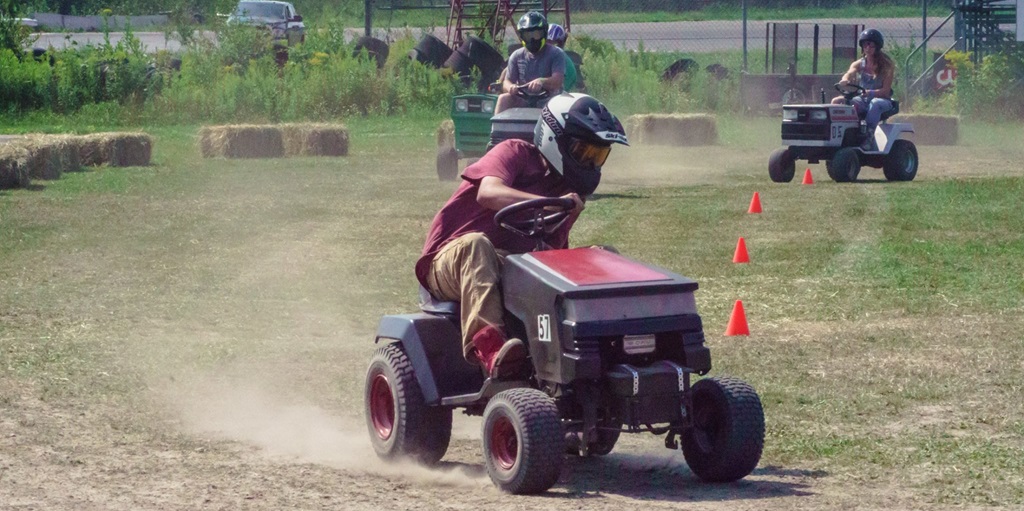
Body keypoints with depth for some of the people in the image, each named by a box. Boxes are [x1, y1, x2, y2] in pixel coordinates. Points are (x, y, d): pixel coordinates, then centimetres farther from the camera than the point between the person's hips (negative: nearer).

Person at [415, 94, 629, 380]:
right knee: (476, 244, -41)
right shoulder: (517, 153, -1)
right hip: (451, 261, -5)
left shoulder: (572, 193, 18)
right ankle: (486, 343, -57)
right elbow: (488, 193, -22)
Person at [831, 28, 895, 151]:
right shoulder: (859, 64, 7)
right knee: (836, 101, -21)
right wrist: (845, 81, -40)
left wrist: (870, 92, -31)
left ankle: (869, 137, -46)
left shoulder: (886, 65, -3)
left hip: (882, 100, -4)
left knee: (874, 103, -41)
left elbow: (885, 90, -11)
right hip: (863, 100, 4)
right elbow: (849, 74, -14)